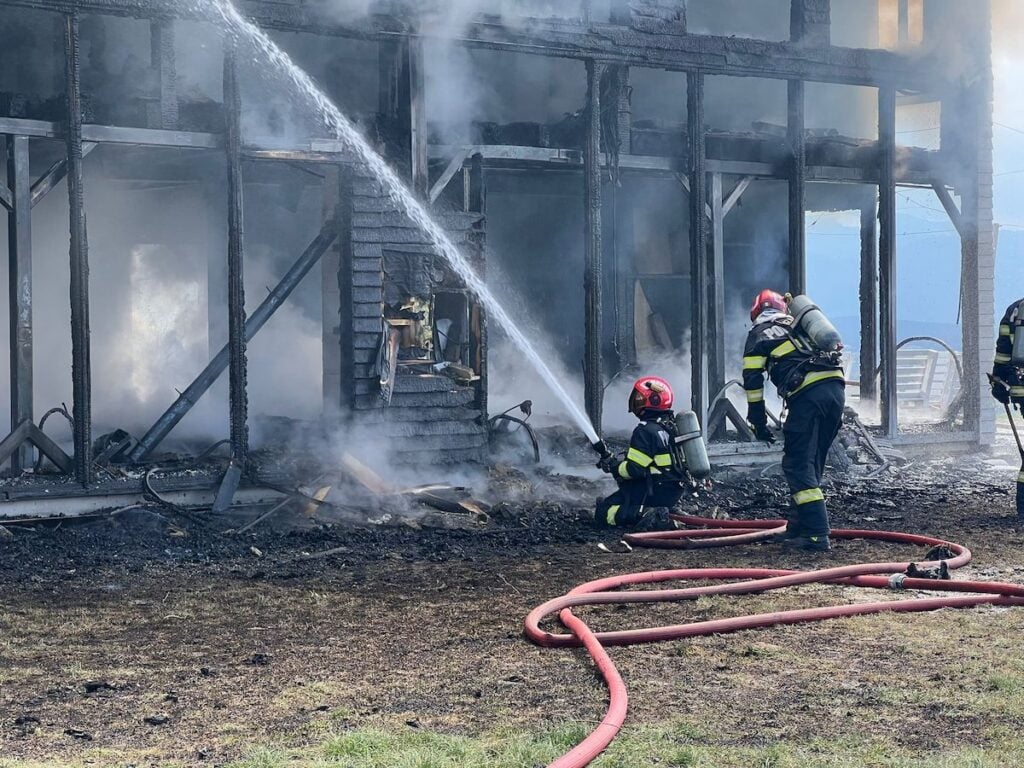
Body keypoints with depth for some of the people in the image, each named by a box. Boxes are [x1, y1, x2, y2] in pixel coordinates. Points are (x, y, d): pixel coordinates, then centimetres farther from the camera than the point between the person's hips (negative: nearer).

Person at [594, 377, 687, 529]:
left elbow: (634, 469, -21)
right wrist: (616, 460, 16)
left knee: (603, 514, -6)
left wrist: (613, 467, -1)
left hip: (657, 492, -9)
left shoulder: (646, 431, -19)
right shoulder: (672, 424, 10)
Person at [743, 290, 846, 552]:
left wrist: (759, 422, 12)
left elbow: (752, 380, 8)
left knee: (798, 466, -1)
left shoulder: (759, 334, 16)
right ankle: (799, 527, 23)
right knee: (812, 464, 18)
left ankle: (817, 534, -11)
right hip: (837, 388, 6)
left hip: (807, 393, -6)